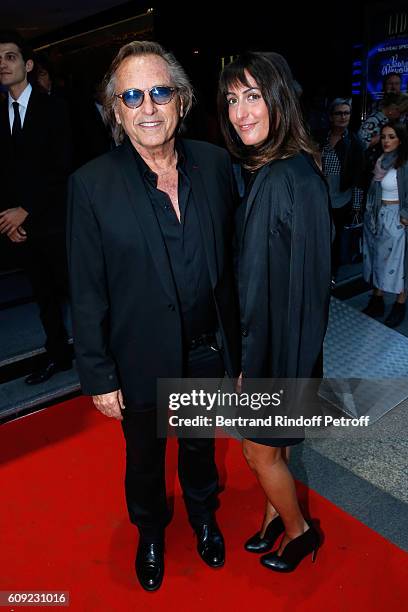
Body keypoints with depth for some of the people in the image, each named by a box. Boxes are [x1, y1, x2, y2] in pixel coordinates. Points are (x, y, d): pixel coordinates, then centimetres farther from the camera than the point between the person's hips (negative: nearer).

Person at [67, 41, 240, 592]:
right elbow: (87, 292, -12)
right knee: (145, 457, 23)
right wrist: (98, 376, -9)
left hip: (208, 352, 3)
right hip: (141, 360, -2)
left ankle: (203, 514, 58)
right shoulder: (92, 184, -17)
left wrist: (235, 341, 5)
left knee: (200, 444, 27)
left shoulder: (216, 164, -8)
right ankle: (150, 532, 55)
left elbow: (231, 259, 0)